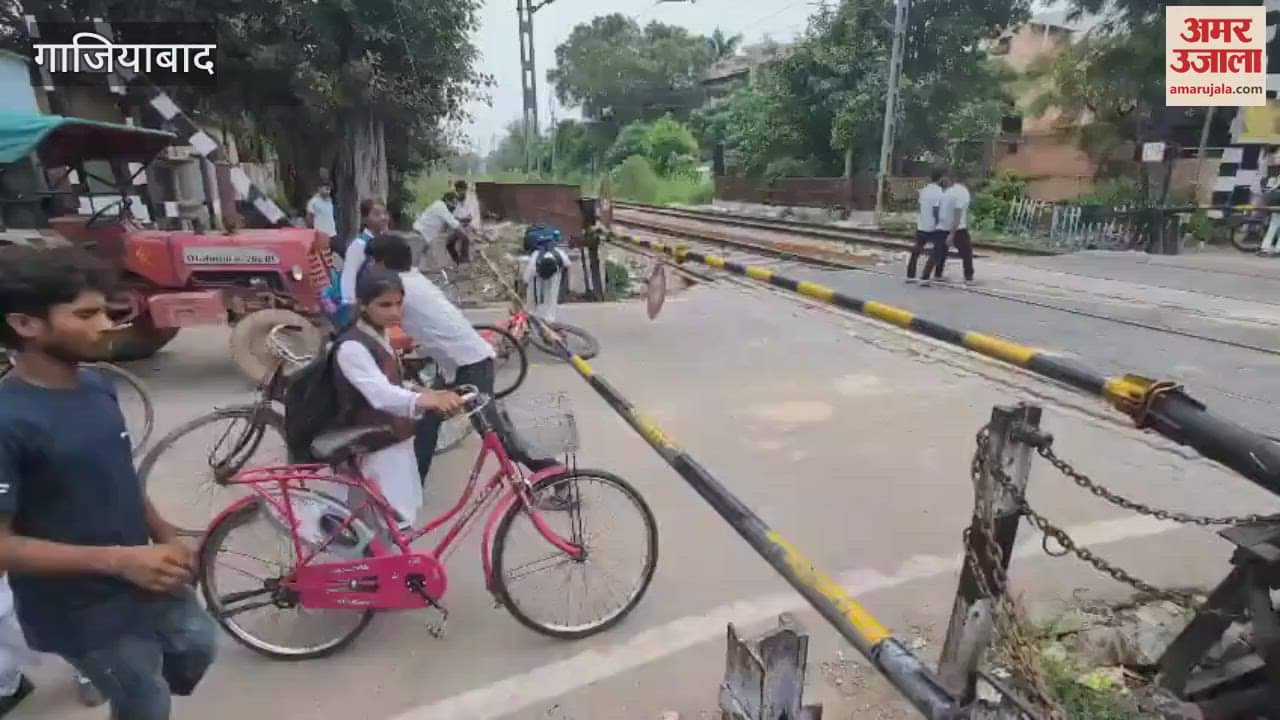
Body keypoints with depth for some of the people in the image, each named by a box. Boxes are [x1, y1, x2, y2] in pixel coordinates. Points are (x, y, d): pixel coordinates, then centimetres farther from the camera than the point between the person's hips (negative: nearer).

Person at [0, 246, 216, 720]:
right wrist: (116, 560, -28)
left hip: (145, 577, 7)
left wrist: (167, 539, 7)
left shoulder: (98, 387, -3)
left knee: (197, 646, 25)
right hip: (81, 611, -6)